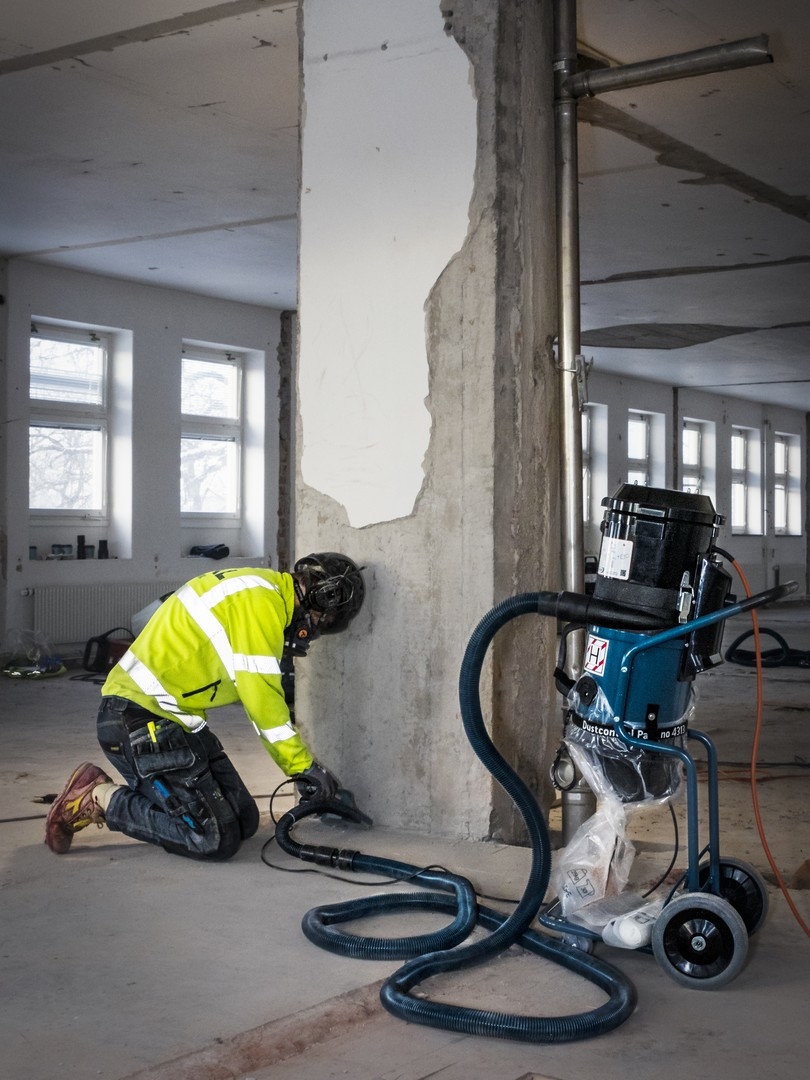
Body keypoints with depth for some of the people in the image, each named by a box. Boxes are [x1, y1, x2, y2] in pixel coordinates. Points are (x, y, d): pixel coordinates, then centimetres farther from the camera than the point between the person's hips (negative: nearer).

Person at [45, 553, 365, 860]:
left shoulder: (264, 594, 16)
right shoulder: (259, 600, -16)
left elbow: (260, 691, 18)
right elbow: (262, 696, -20)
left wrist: (302, 763, 15)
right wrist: (302, 766, -12)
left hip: (173, 720, 11)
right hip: (138, 719, -11)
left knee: (243, 822, 6)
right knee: (215, 839, -14)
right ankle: (98, 798, -3)